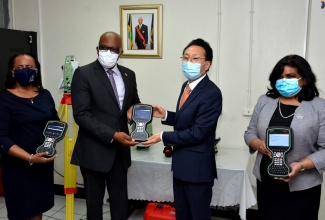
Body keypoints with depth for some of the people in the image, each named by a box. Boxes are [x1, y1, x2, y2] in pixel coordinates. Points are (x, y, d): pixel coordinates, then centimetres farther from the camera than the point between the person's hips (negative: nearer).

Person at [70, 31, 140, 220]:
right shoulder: (83, 74, -9)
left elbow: (135, 102, 21)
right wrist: (113, 135, -23)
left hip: (120, 150, 5)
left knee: (121, 202, 14)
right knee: (94, 202, 12)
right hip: (94, 151, -4)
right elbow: (81, 114, -16)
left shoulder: (129, 75, 8)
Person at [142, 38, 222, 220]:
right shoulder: (186, 86, 8)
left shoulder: (212, 93, -22)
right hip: (180, 163, 9)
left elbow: (197, 132, -24)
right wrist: (166, 115, 0)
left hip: (197, 166, -9)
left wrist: (163, 137, -17)